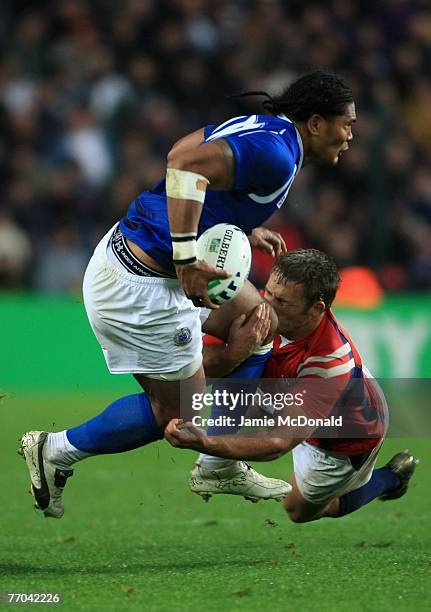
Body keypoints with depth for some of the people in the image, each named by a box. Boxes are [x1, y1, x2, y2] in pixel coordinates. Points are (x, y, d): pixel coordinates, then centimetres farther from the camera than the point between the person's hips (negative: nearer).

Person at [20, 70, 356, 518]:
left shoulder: (261, 129, 11)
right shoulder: (276, 153, -19)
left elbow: (181, 153, 18)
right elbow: (187, 163, -32)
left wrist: (243, 230, 14)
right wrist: (188, 260, -30)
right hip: (137, 287, -11)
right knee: (181, 410, 4)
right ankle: (56, 453, 15)